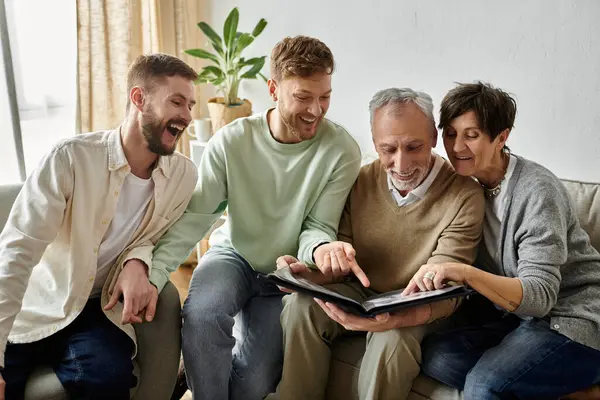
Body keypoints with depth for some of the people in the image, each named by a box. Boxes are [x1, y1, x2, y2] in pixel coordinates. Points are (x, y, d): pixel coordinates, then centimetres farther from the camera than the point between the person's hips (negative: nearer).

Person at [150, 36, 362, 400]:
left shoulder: (342, 151, -19)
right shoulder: (231, 141, -16)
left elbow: (318, 226, -15)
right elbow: (194, 216, -17)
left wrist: (320, 250, -42)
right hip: (233, 255, 0)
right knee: (201, 314, -33)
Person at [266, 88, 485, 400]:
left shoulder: (465, 196, -19)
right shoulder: (362, 181, -5)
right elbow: (340, 255, 1)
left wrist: (394, 318, -44)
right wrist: (310, 275, -23)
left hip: (415, 310, -3)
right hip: (358, 292, 4)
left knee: (392, 340, -35)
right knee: (300, 305, -24)